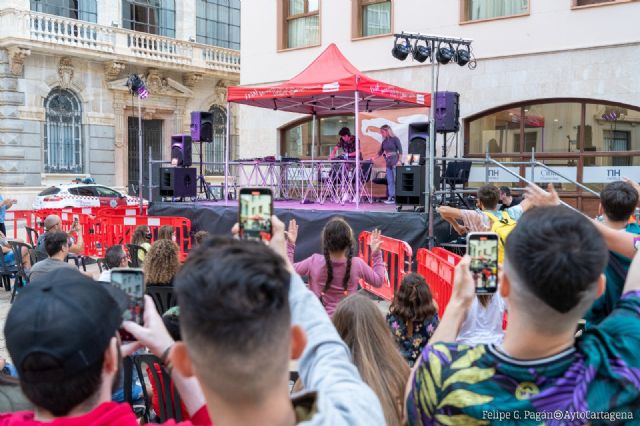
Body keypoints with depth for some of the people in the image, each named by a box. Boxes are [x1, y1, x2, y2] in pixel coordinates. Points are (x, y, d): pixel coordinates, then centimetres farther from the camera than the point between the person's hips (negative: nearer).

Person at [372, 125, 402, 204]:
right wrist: (373, 158, 8)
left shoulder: (395, 139, -4)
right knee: (390, 181, 3)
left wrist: (399, 161, -14)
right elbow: (380, 152, 18)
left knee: (396, 180, -6)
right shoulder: (384, 141, 13)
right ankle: (391, 197, 5)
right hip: (388, 163, 6)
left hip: (395, 163, -6)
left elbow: (400, 151, -7)